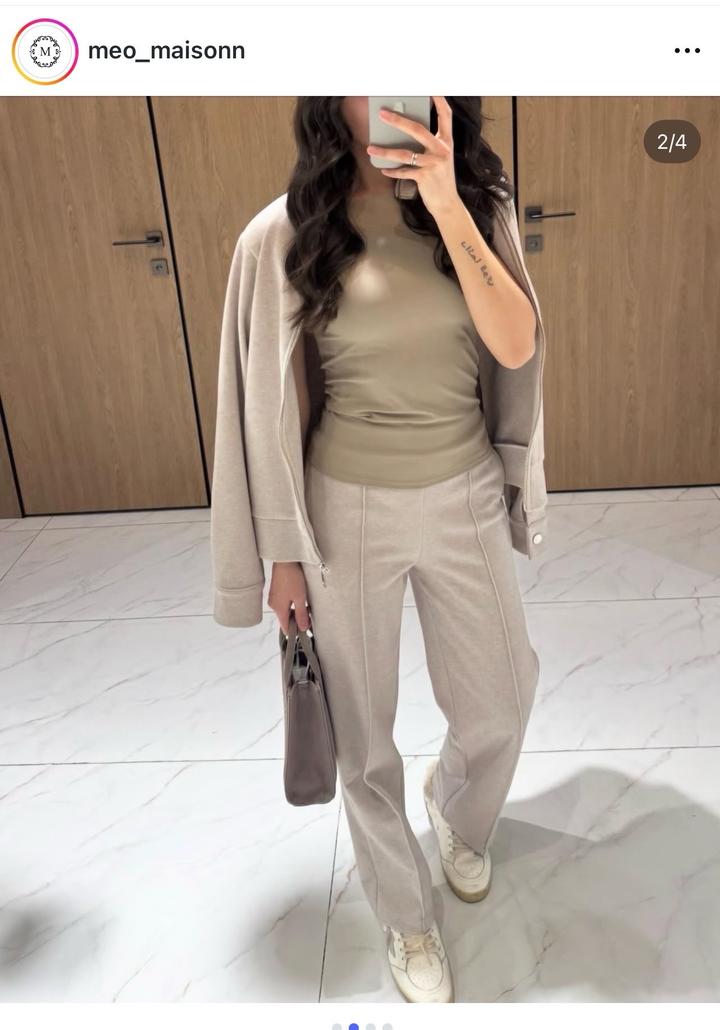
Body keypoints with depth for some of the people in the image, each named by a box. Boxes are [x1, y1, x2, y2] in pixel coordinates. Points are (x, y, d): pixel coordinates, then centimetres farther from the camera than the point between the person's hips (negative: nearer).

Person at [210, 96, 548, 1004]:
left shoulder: (479, 206, -2)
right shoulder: (282, 236, -10)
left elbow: (518, 348, -15)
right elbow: (273, 400, -5)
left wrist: (447, 208, -24)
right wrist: (282, 553, -2)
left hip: (466, 498, 3)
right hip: (348, 512, -2)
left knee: (498, 710, 17)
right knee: (362, 733, 12)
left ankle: (454, 811, 55)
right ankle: (404, 916, 40)